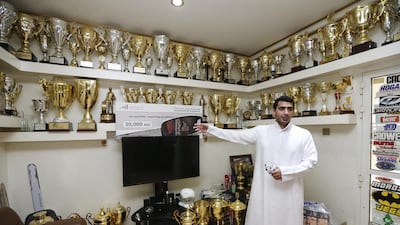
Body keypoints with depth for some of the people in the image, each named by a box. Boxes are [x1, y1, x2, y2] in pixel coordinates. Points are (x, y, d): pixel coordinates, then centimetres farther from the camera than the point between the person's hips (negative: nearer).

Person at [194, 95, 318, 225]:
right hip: (264, 191, 1)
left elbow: (311, 160, -2)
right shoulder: (261, 131, -1)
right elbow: (236, 135, 5)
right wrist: (209, 129, 4)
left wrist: (285, 171, -16)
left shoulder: (304, 134, -3)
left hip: (289, 192, 0)